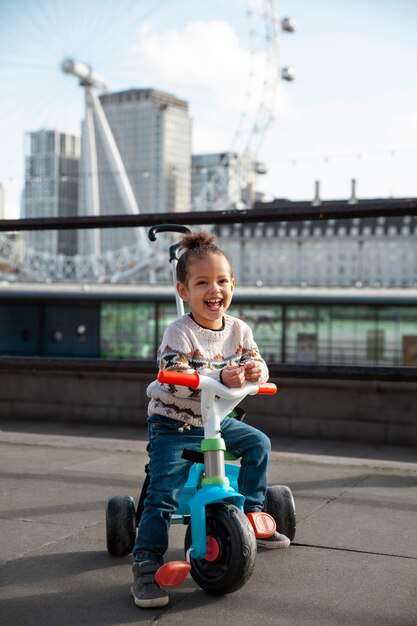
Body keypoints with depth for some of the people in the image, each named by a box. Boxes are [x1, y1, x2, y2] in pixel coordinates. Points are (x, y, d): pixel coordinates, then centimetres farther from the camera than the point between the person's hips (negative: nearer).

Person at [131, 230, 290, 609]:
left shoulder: (239, 329, -2)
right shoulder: (179, 333, -21)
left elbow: (257, 364, 0)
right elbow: (177, 379, -30)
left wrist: (255, 370, -26)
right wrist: (221, 377, -43)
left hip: (216, 421, 6)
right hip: (174, 425, -6)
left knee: (258, 443, 8)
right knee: (164, 492, -17)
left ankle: (251, 514, 23)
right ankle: (146, 563, -8)